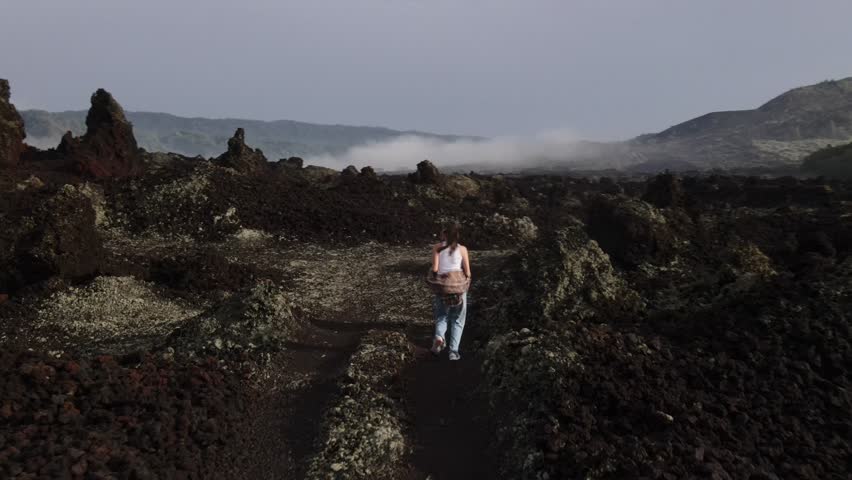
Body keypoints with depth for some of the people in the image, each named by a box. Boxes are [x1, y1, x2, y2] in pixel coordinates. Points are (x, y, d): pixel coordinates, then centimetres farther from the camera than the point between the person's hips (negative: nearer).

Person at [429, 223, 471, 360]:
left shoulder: (437, 248, -1)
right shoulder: (462, 249, -1)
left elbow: (434, 269, -6)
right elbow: (467, 272, -2)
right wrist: (466, 281, 18)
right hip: (459, 284, -1)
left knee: (441, 316, 18)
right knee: (457, 320, 11)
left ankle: (439, 337, -11)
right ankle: (453, 351, 4)